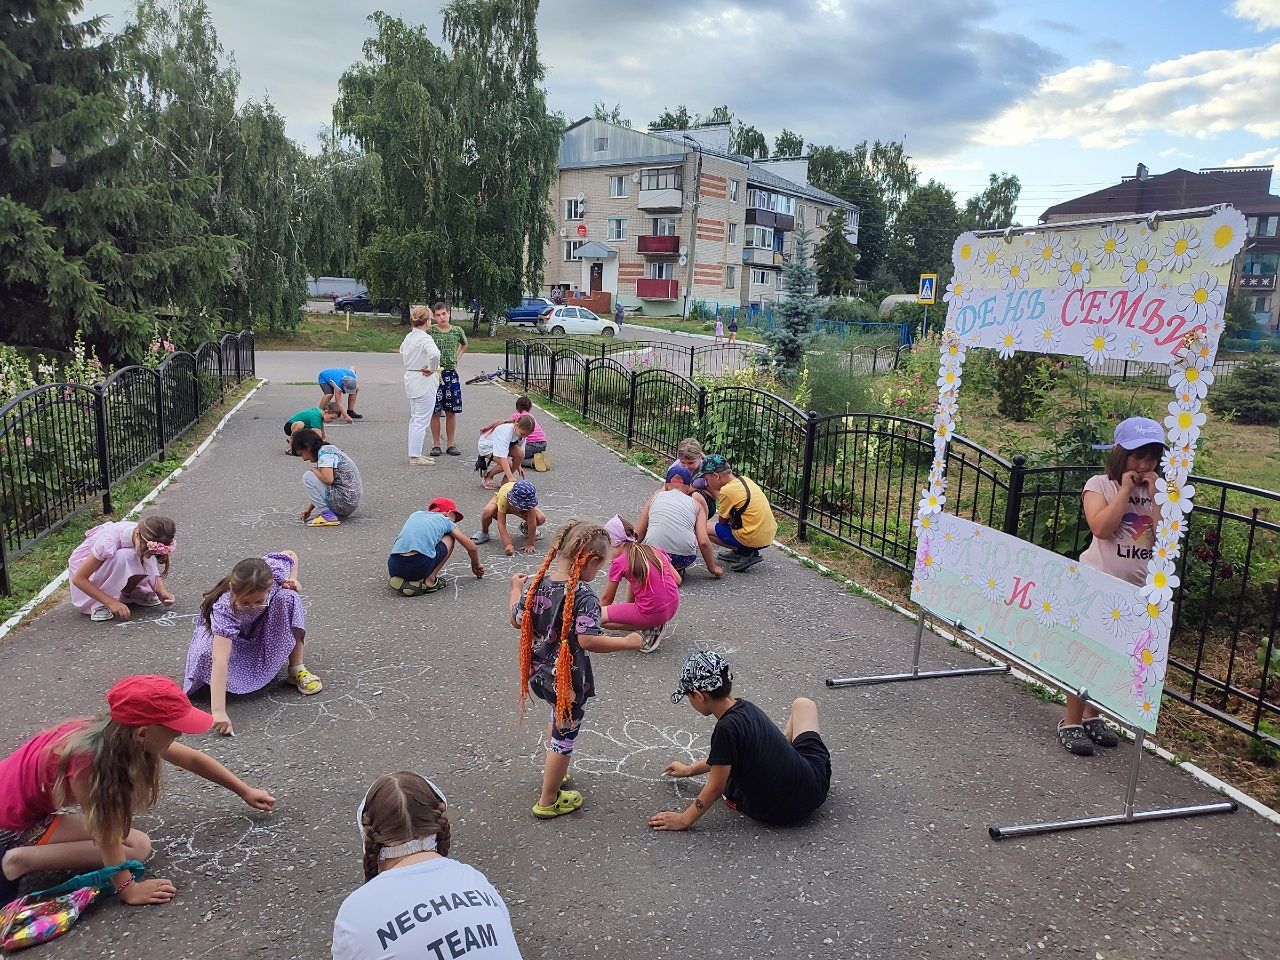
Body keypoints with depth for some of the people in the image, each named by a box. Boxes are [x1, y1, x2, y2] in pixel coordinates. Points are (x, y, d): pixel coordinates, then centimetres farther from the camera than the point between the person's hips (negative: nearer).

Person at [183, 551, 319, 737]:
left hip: (263, 629, 3)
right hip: (229, 633, -3)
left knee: (289, 596, -28)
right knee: (206, 653, -38)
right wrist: (218, 712, -59)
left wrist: (292, 580, -24)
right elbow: (220, 660, -52)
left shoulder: (275, 570, -34)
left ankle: (297, 669, -17)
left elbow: (290, 554, -8)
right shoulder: (224, 610, -44)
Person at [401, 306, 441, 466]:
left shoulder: (408, 337, 9)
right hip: (425, 382, -9)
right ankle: (415, 456, -1)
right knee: (422, 420, -3)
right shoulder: (425, 338, -18)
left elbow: (402, 353, 25)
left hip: (410, 379, 9)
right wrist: (431, 369, -20)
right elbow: (435, 354, -36)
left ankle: (414, 453, 24)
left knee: (414, 419, 17)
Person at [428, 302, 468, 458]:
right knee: (435, 412, 1)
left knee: (451, 412, 6)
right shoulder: (430, 332, -4)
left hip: (451, 374, 2)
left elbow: (464, 345, 26)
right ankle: (436, 445, 10)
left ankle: (451, 444, 15)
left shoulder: (458, 331, 4)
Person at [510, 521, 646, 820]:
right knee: (564, 737, 14)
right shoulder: (584, 596, -26)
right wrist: (628, 642, -22)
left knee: (558, 715, 34)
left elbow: (517, 621, 5)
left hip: (539, 673, 7)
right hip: (568, 680, -7)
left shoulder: (534, 582, -7)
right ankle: (548, 802, 29)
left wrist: (516, 587, 20)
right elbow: (588, 640, -33)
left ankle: (553, 773, 51)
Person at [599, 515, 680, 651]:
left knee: (600, 617, 3)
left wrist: (597, 612, 25)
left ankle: (651, 629, -2)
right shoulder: (655, 550, 9)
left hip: (652, 613, -7)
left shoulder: (619, 562, -5)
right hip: (674, 606, 7)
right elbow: (677, 580, 10)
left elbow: (607, 599, 6)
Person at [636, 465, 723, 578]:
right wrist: (713, 568, 17)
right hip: (684, 559, -1)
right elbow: (703, 542, 3)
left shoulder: (656, 496, 16)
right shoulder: (696, 502, 14)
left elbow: (638, 535, 15)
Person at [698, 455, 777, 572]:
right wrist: (714, 492, 17)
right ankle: (740, 552, 15)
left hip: (754, 540, -9)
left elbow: (723, 521, -3)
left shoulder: (727, 490, -16)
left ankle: (746, 554, -1)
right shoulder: (744, 480, 8)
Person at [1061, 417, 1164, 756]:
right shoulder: (1100, 484, -5)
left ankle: (1092, 716, 26)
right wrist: (1125, 489, -15)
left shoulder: (1158, 492, 8)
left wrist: (1154, 496, -8)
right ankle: (1071, 722, 8)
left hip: (1138, 589, 5)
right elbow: (1101, 528, -20)